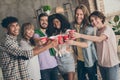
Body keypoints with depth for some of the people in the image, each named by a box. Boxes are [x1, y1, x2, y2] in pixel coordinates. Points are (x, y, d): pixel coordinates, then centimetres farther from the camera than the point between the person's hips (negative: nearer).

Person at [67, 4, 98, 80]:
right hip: (79, 59, 5)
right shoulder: (73, 25, -2)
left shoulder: (89, 27, -17)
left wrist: (73, 42, -41)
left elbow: (87, 44, -28)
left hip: (89, 59, -5)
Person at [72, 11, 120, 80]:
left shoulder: (107, 29, -17)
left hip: (111, 64, -7)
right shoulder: (97, 31, 8)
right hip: (101, 64, 7)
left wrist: (80, 35, -39)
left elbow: (99, 39, -34)